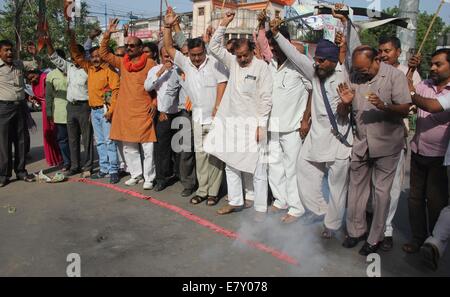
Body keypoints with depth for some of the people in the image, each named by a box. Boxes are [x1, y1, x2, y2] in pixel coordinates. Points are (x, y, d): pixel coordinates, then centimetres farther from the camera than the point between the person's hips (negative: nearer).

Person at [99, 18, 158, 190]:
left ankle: (149, 178, 6)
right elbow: (103, 54, 14)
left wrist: (155, 103, -8)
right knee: (129, 147, 11)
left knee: (147, 147, -4)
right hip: (125, 111, 5)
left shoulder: (150, 63, -2)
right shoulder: (122, 63, 11)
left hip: (143, 111, -5)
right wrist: (107, 34, 5)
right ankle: (136, 175, 24)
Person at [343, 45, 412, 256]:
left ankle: (375, 238, 19)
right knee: (356, 187, 10)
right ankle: (356, 231, 27)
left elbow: (405, 110, -12)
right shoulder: (355, 76, 2)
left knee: (381, 190, 6)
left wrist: (385, 106, -32)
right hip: (361, 142, 4)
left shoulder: (394, 76, -10)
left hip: (386, 143, -4)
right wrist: (346, 102, -16)